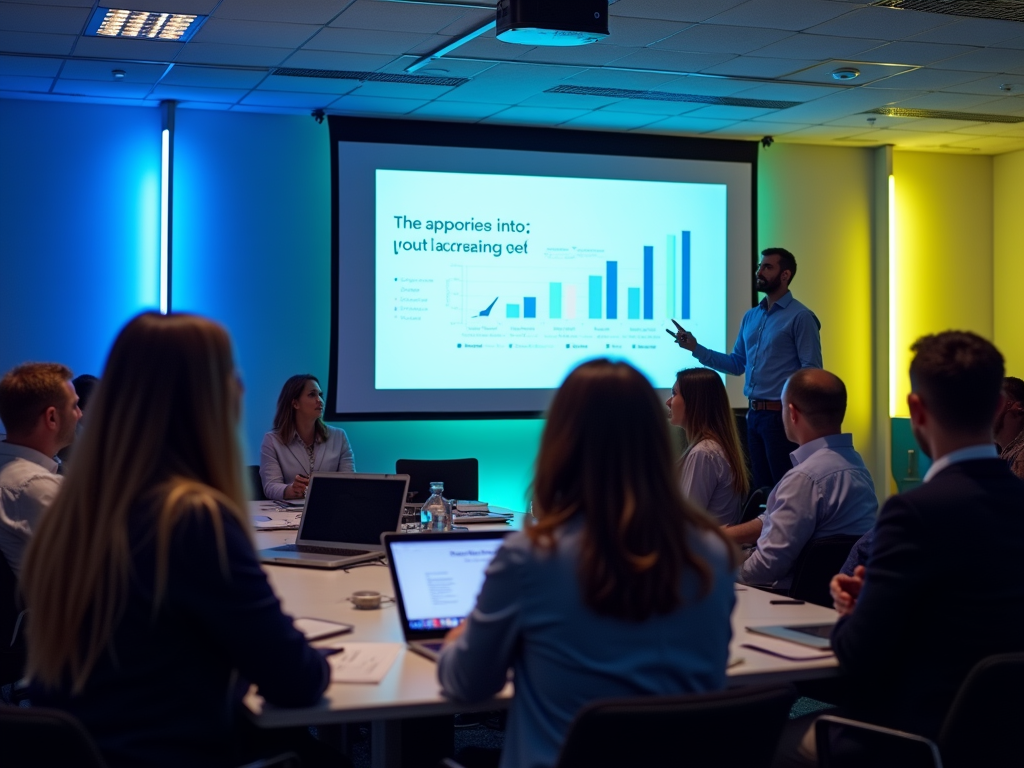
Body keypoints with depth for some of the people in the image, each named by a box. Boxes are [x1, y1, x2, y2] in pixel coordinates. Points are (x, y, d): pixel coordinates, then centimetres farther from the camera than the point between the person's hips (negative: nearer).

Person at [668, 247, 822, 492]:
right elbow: (737, 364, 17)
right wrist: (695, 347, 10)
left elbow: (811, 370, -13)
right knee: (761, 488, 12)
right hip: (754, 415, 8)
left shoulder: (800, 317, -8)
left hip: (780, 415, -7)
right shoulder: (750, 317, 15)